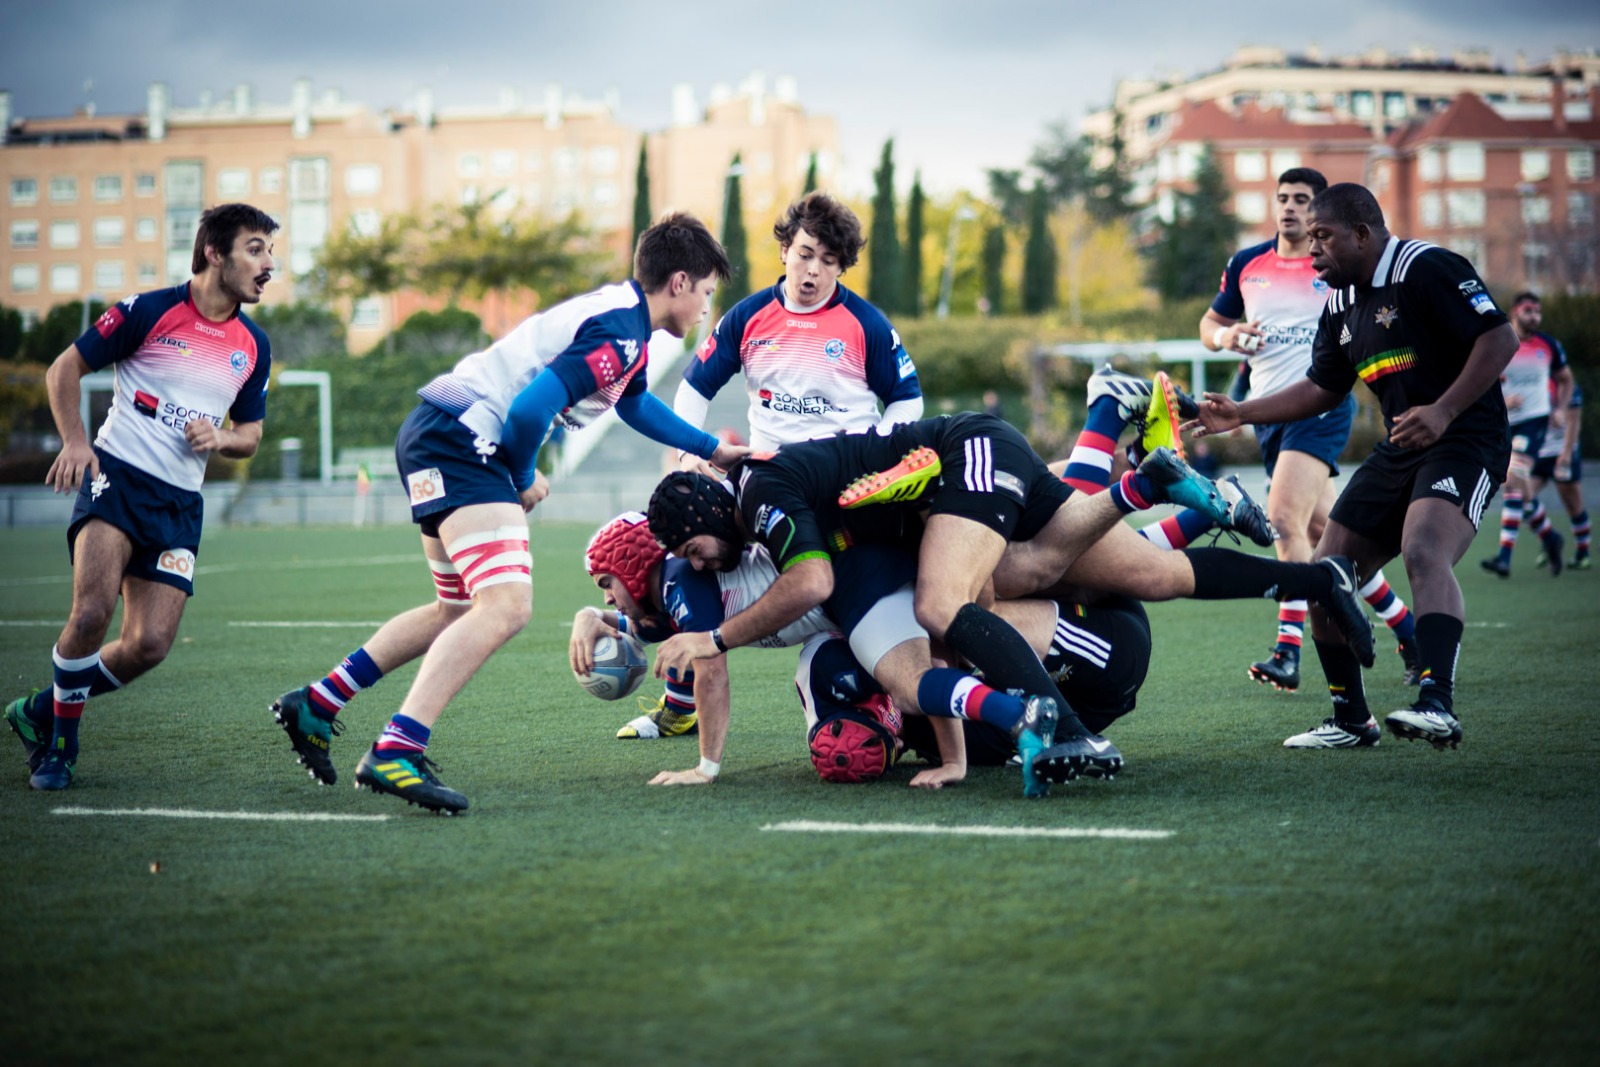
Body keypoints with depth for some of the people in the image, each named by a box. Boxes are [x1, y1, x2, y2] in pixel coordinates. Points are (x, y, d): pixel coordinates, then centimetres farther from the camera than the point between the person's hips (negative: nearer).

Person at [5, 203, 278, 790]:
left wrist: (222, 438, -2)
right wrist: (75, 441, -10)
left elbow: (250, 433, 21)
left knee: (149, 645, -6)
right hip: (116, 476, -5)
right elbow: (64, 368, 3)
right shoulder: (149, 311, -4)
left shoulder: (254, 347, 11)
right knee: (92, 614, -24)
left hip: (180, 502, 5)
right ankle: (61, 739, 0)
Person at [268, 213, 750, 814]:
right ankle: (394, 752, -29)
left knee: (459, 611, 22)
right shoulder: (618, 330, -16)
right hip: (462, 439, -11)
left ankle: (315, 704, 25)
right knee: (507, 603, -22)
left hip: (435, 437, 11)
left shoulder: (622, 315, 17)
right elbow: (529, 410, -24)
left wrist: (712, 448, 44)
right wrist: (525, 480, -7)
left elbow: (633, 402, 38)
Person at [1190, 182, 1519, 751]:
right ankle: (1350, 720, 14)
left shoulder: (1427, 268, -13)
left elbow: (1500, 338, -19)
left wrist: (1442, 412, -26)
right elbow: (1321, 388, 22)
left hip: (1465, 441, -9)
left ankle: (1438, 705, -40)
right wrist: (1241, 414, 14)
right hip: (1398, 450, 9)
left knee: (1424, 553, -33)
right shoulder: (1341, 303, 13)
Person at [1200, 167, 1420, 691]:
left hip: (1321, 405, -6)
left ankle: (1289, 652, -22)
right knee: (1323, 531, 9)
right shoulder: (1246, 264, 10)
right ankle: (1404, 625, 27)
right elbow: (1209, 323, 20)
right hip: (1268, 412, 6)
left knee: (1284, 517, -22)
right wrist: (1227, 337, -3)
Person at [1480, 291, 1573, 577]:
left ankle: (1505, 556, -26)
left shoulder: (1549, 346, 2)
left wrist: (1560, 409, 3)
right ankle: (1549, 537, 37)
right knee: (1520, 488, 10)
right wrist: (1499, 401, -19)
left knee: (1514, 481, -20)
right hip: (1504, 424, 2)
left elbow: (1565, 379, 18)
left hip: (1535, 420, -2)